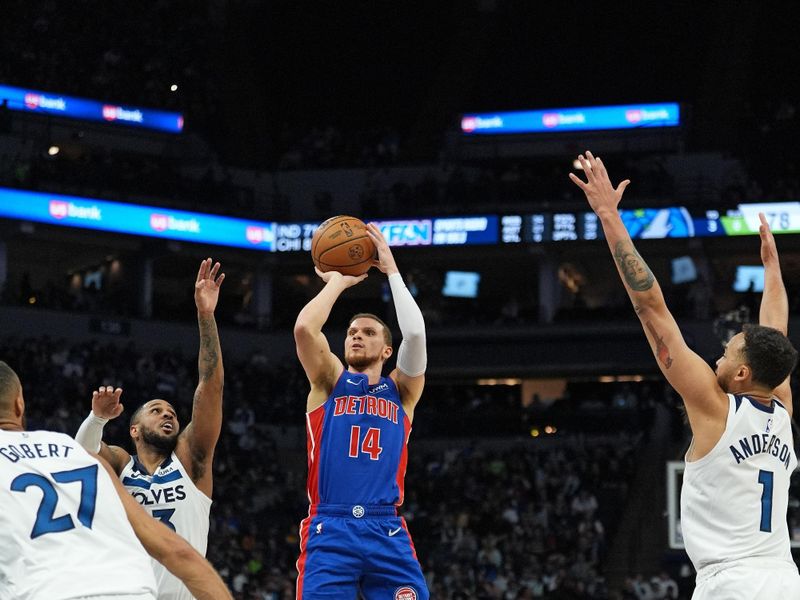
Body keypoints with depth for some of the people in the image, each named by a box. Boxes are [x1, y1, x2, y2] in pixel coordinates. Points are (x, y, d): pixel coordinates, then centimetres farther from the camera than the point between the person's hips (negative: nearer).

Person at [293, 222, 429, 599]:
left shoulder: (401, 391, 17)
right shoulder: (330, 382, 15)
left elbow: (415, 333, -1)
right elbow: (304, 328, -3)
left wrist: (391, 270, 6)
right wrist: (338, 281, 11)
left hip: (387, 531, 1)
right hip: (329, 529, -1)